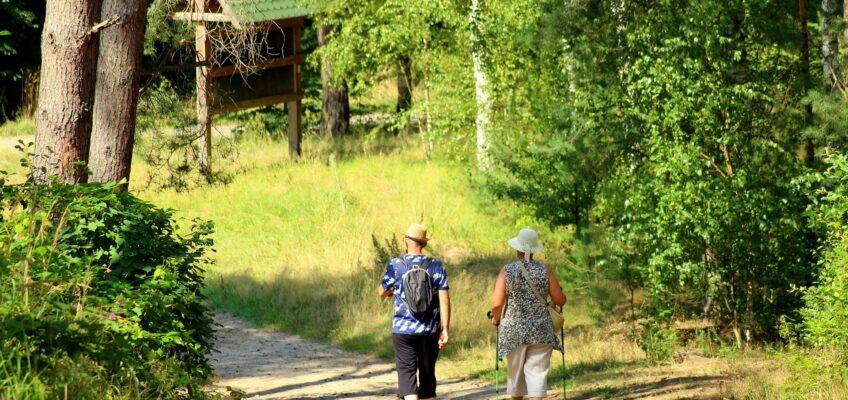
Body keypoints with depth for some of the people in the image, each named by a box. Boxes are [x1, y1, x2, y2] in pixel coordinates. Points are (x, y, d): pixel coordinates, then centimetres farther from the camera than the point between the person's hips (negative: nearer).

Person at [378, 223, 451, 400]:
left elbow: (382, 292, 9)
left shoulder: (396, 265, -5)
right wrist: (445, 329, -2)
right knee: (427, 373, 13)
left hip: (403, 330, -2)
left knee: (407, 372, -4)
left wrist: (391, 292, 32)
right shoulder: (436, 266, -2)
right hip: (430, 331, 2)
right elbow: (444, 300, -6)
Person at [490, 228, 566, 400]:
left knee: (515, 374, 16)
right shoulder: (545, 271, -2)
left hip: (514, 330, 0)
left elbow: (497, 303, -9)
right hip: (541, 330, 0)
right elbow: (560, 301, -1)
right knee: (537, 373, -1)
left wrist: (496, 318, 11)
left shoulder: (507, 271, -4)